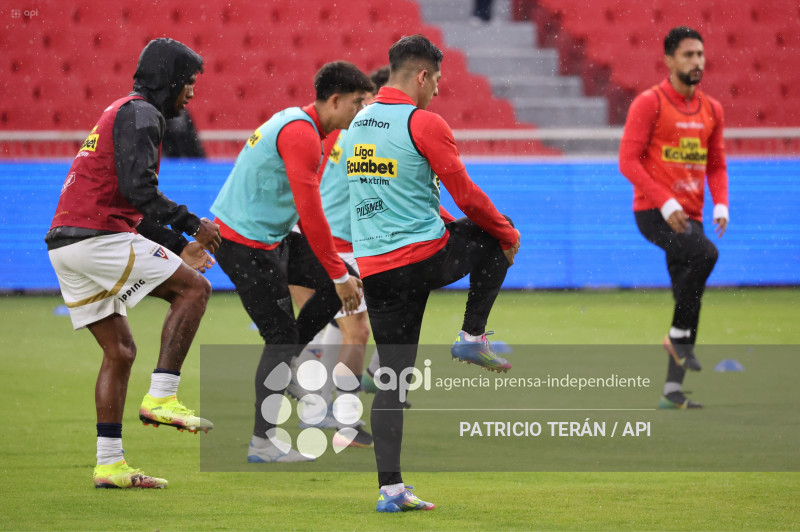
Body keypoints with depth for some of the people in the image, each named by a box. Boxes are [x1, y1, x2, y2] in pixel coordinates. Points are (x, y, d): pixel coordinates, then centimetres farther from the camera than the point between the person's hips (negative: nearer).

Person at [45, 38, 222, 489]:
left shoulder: (122, 115, 27)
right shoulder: (140, 113, -5)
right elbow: (136, 186, -20)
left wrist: (177, 246, 27)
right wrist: (189, 223, -16)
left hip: (65, 242, 10)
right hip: (98, 237, -10)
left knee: (120, 350, 13)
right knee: (194, 288, -7)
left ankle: (110, 464, 11)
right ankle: (161, 398, -15)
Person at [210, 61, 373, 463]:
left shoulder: (296, 123, 14)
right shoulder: (301, 135, -19)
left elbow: (305, 212, 23)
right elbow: (311, 214, -24)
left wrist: (337, 267, 22)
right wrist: (338, 274, -20)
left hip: (270, 237, 10)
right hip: (246, 245, -10)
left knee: (340, 279, 7)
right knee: (281, 337, -6)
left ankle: (285, 361, 12)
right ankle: (262, 442, 1)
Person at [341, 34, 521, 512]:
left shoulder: (359, 124, 14)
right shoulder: (425, 123, -10)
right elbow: (466, 195, -8)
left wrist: (439, 219, 30)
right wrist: (508, 233, 8)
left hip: (374, 269, 6)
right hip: (424, 258, -6)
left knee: (392, 378, 8)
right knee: (495, 240, 22)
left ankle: (391, 489, 1)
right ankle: (473, 337, 16)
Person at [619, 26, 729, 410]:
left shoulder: (711, 110, 13)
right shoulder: (650, 103, -6)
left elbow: (716, 165, 19)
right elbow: (628, 161, -11)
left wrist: (721, 205, 0)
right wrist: (666, 203, -20)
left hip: (689, 216, 7)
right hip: (654, 213, -7)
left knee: (687, 295, 5)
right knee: (704, 253, -32)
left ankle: (672, 391, 10)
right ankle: (680, 336, -17)